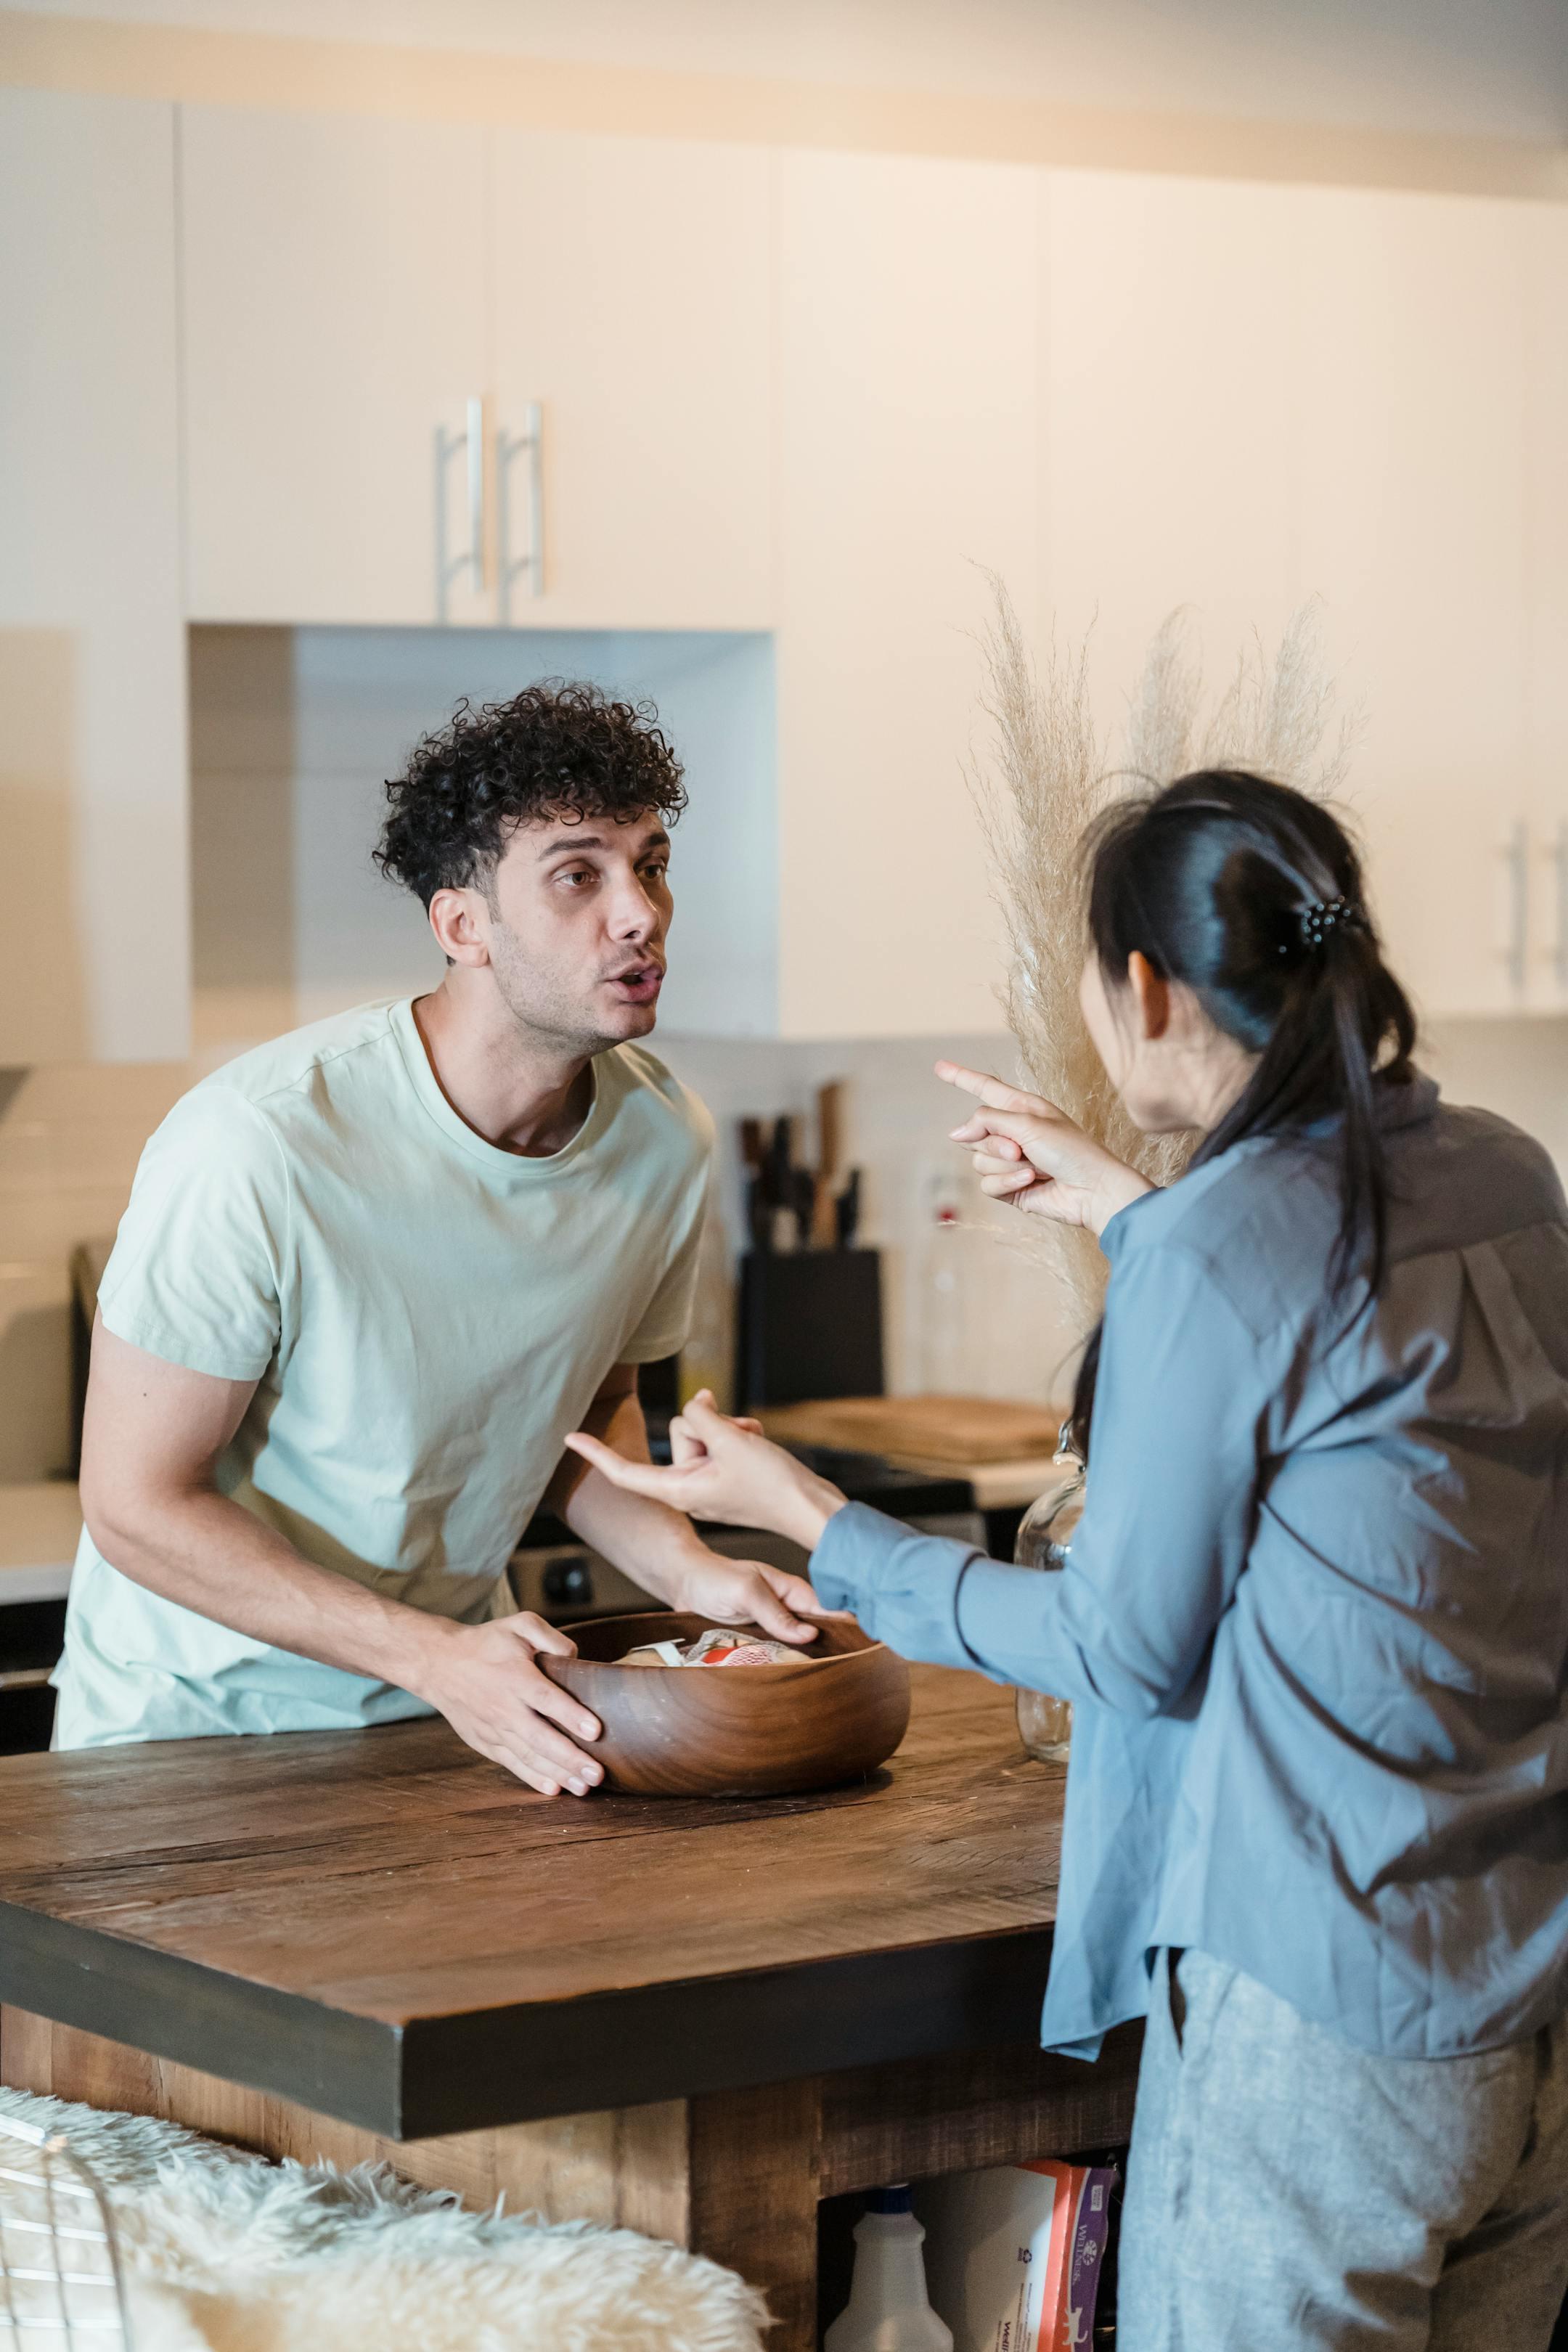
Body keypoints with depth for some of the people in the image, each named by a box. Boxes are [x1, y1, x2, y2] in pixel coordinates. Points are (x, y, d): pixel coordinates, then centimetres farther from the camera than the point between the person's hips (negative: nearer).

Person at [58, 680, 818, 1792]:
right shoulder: (259, 1146, -25)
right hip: (196, 1715, -4)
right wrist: (436, 1658, -24)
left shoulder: (662, 1137, -6)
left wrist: (691, 1570, -7)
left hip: (463, 1698, 4)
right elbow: (136, 1506, -19)